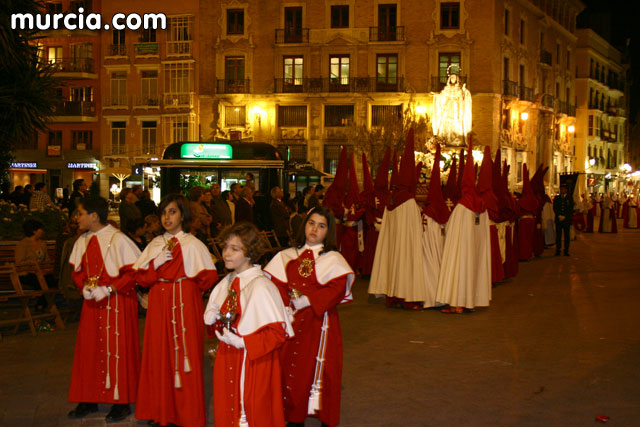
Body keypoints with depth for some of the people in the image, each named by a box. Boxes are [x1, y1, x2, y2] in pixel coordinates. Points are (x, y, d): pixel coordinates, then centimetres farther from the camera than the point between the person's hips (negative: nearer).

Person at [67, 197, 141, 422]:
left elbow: (133, 271, -15)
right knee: (89, 349, 10)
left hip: (117, 302, -6)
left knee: (117, 350, 0)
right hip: (92, 302, 7)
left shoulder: (117, 239, -15)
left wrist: (108, 289, -19)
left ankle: (121, 402, 12)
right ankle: (89, 400, 22)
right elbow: (78, 270, 15)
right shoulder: (82, 241, 5)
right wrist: (85, 287, -6)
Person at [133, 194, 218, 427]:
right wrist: (156, 263, -9)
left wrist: (184, 286, 1)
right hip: (159, 307, 4)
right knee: (159, 355, 5)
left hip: (185, 305, -4)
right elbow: (141, 277, 7)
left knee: (184, 354, -2)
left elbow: (208, 277, -4)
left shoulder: (193, 244, -2)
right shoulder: (155, 244, 11)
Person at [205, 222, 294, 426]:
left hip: (254, 362, -7)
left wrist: (242, 342, -23)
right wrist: (213, 318, -1)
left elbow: (278, 332, -22)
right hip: (228, 361, 7)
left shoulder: (261, 287, -20)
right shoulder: (227, 283, 6)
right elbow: (213, 314, 22)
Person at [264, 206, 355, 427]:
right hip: (293, 323, 3)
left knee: (321, 370, 1)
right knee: (292, 369, 6)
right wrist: (290, 301, -13)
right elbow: (277, 285, 4)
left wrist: (307, 300, -17)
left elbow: (336, 290, -11)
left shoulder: (333, 259, 1)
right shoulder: (287, 257, 9)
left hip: (320, 323, -2)